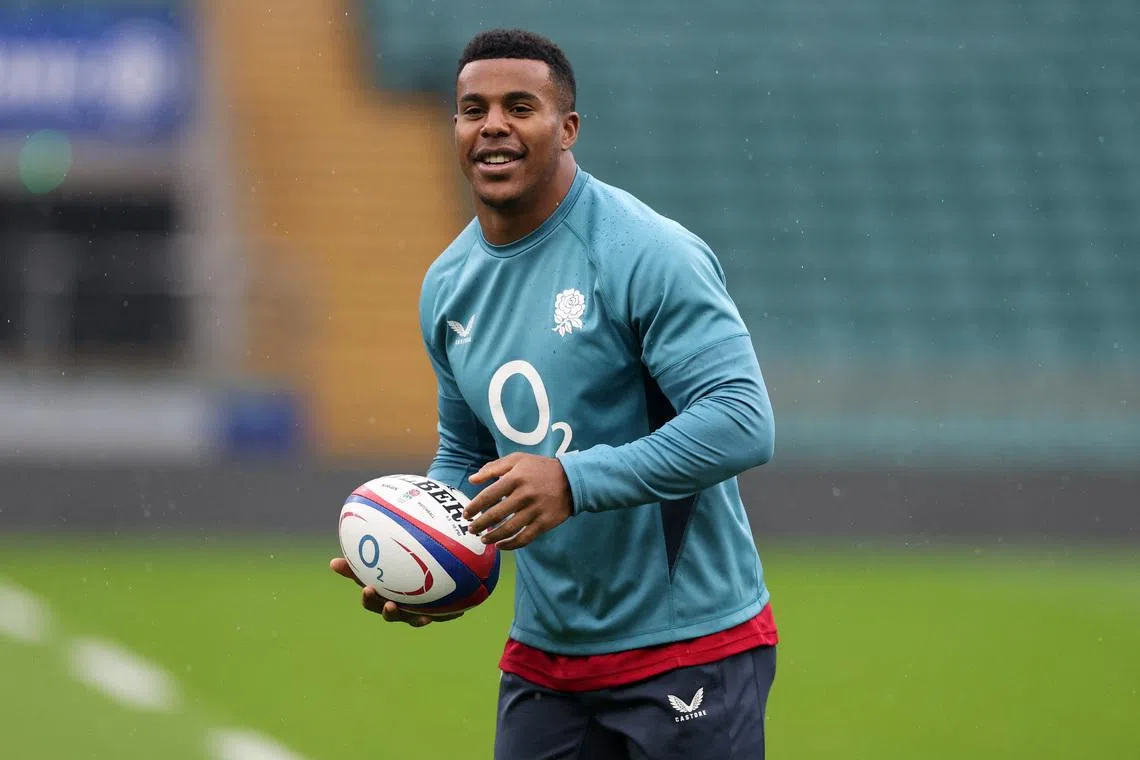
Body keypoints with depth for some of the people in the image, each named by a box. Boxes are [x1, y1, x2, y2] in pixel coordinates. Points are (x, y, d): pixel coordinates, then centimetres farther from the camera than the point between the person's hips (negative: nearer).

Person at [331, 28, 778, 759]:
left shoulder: (649, 254, -15)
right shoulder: (448, 286, 9)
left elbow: (743, 421, -23)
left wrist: (574, 482, -29)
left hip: (689, 644, -6)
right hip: (544, 656, 6)